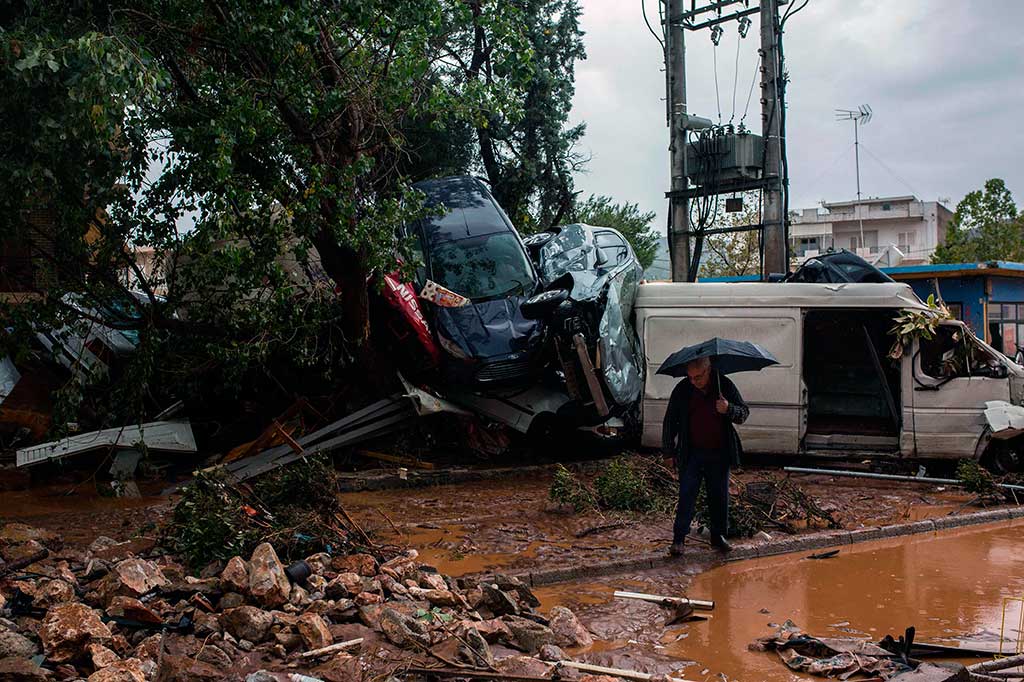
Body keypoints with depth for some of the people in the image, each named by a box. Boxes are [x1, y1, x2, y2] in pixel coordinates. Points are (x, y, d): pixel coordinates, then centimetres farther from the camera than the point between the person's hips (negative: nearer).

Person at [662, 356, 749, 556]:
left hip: (719, 454, 1)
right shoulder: (682, 389, -5)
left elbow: (744, 413, -2)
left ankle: (719, 535, 26)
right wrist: (670, 451, 3)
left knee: (720, 496, 11)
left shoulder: (725, 386, -6)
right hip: (691, 454, -1)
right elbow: (670, 421, 4)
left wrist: (728, 409, -24)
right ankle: (678, 539, 2)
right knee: (687, 496, -3)